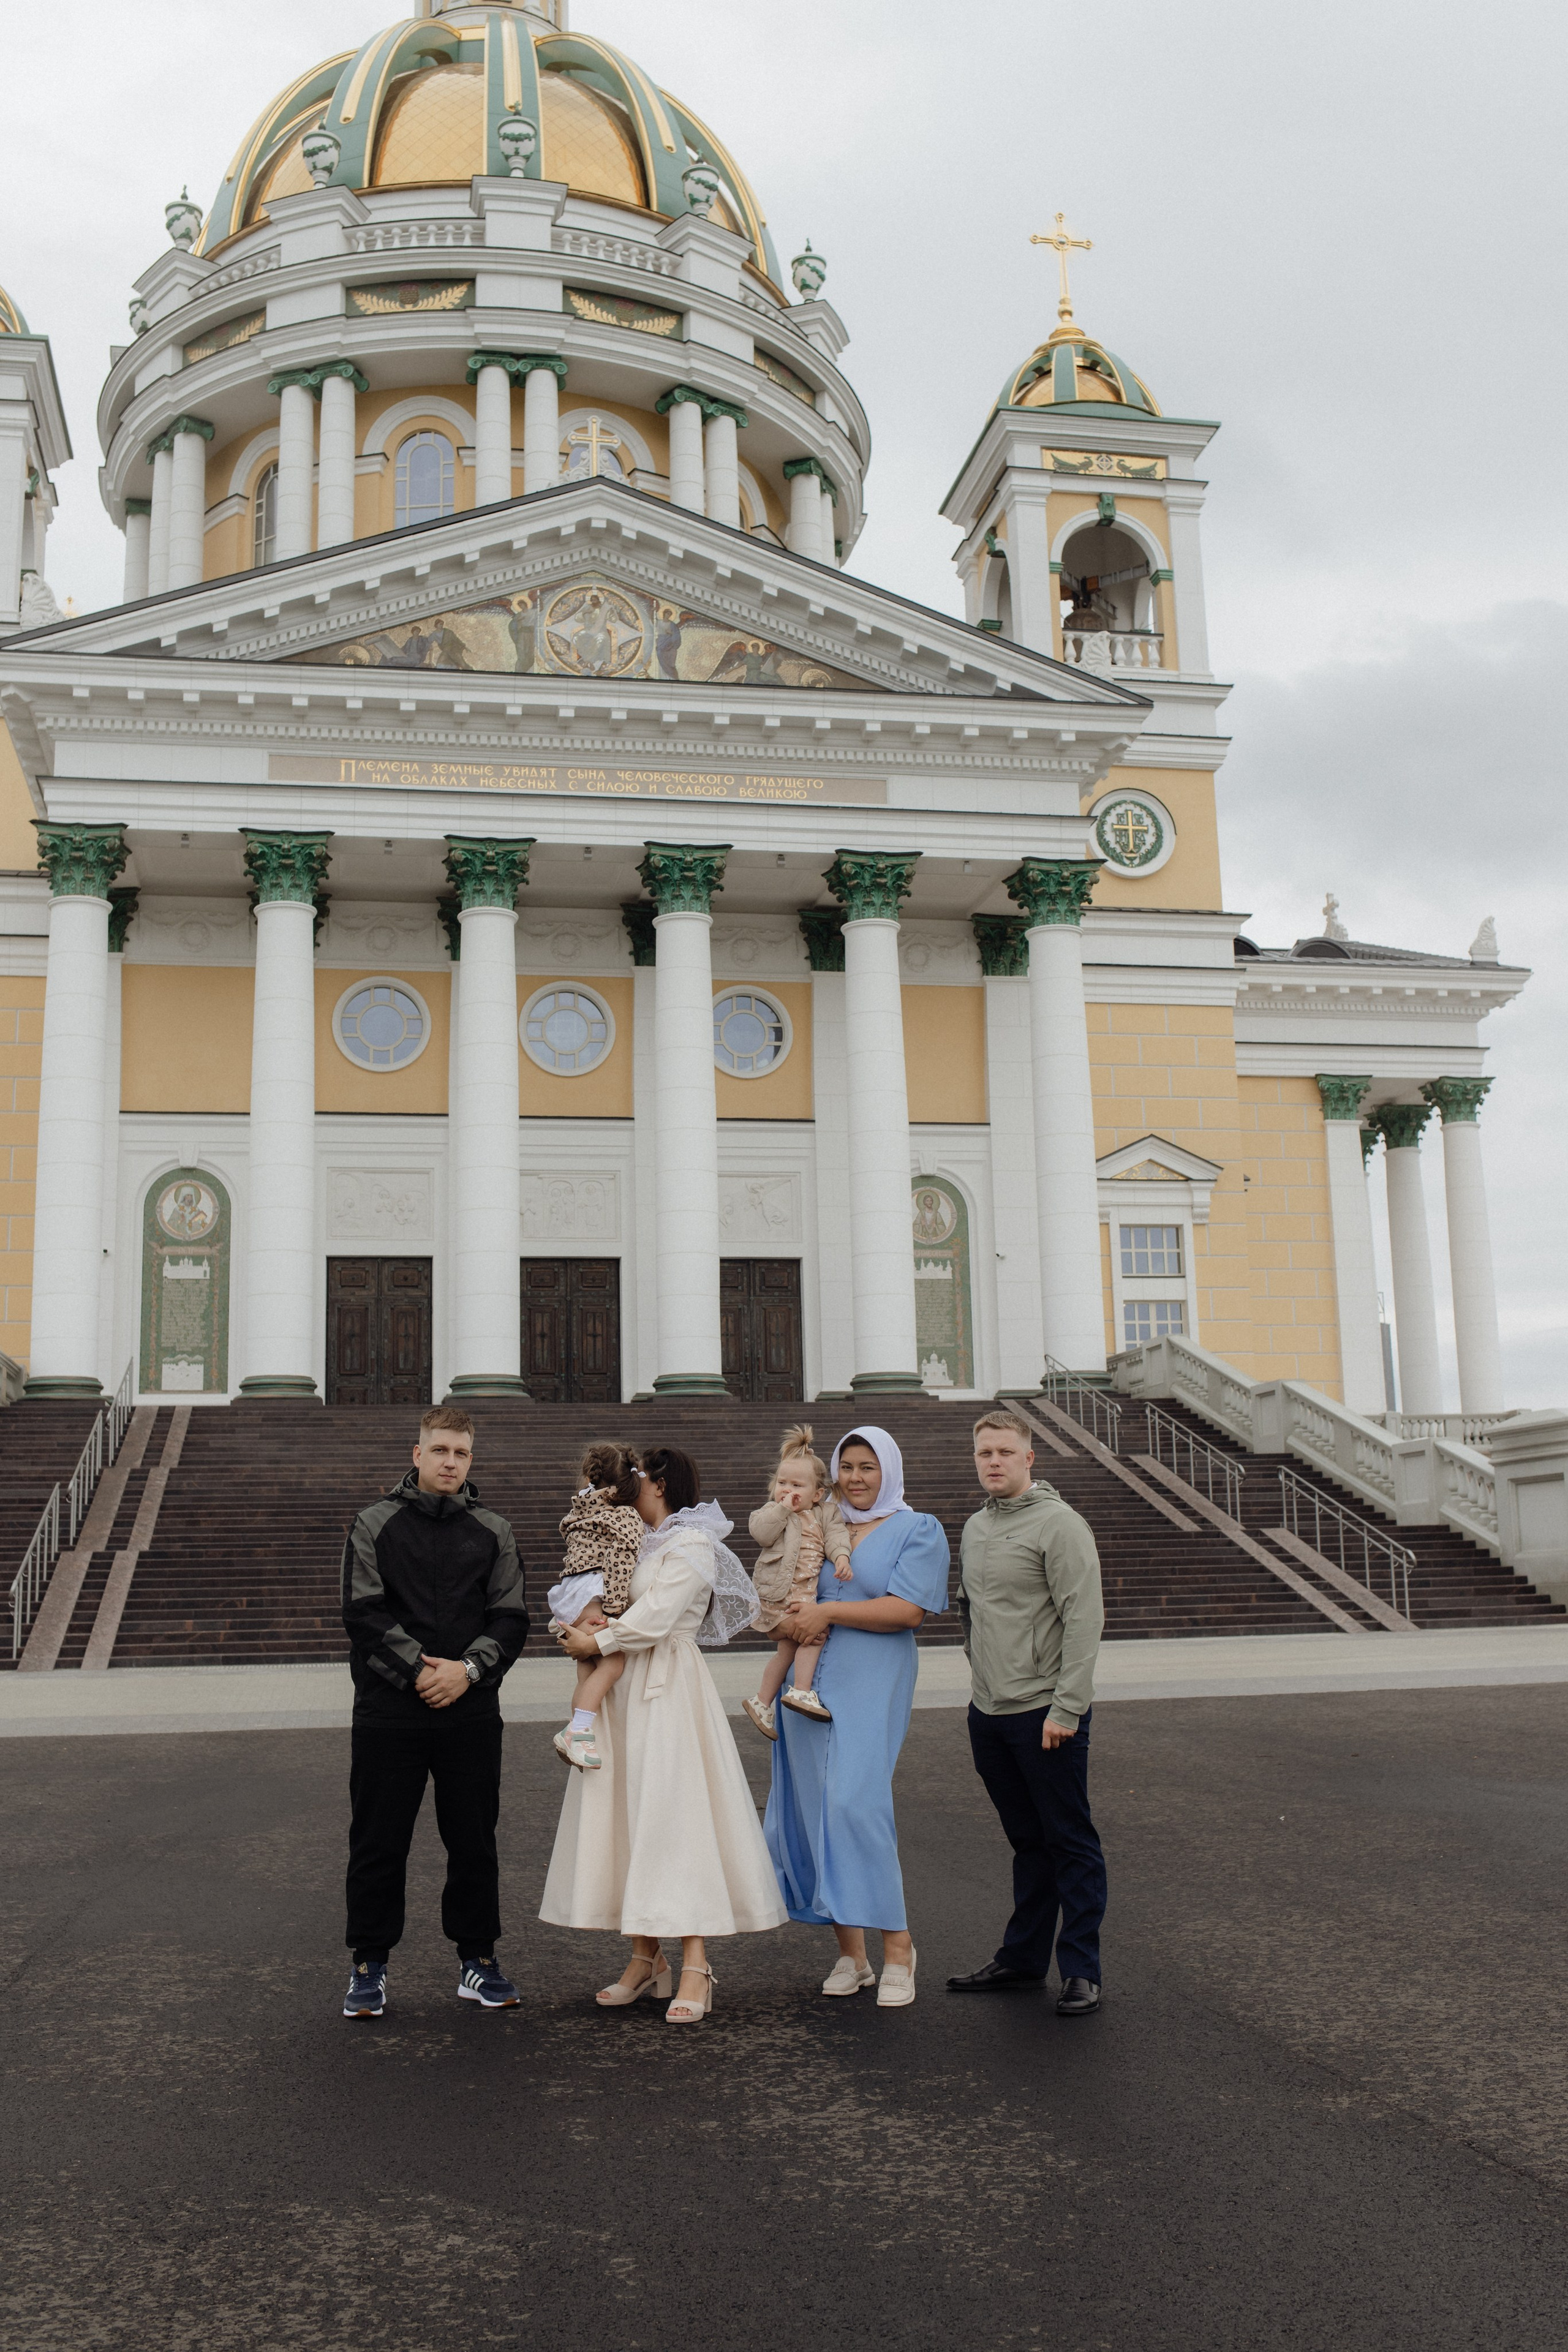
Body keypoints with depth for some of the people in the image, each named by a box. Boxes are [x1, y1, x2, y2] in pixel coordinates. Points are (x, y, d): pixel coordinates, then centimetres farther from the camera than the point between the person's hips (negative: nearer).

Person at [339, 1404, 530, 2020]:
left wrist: (467, 1670, -11)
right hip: (389, 1710, -2)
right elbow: (362, 1612, -4)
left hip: (471, 1712, 2)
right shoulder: (375, 1525, 3)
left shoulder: (493, 1533, 9)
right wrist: (419, 1669, -14)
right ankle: (369, 1966, 17)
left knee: (473, 1841, 9)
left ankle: (477, 1959, 21)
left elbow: (510, 1618, 5)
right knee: (378, 1842, 4)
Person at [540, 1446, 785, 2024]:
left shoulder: (692, 1547, -7)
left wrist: (597, 1643, -9)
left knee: (674, 1817, -11)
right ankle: (645, 1959, 12)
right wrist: (573, 1630, -6)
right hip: (623, 1691, 8)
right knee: (628, 1817, 6)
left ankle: (694, 1968, -10)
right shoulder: (643, 1543, 17)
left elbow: (654, 1619, -17)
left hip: (667, 1692, -8)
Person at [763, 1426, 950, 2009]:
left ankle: (897, 1945, -6)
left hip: (870, 1686, -5)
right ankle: (849, 1953, 12)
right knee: (815, 1806, 3)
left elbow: (907, 1610, -11)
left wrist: (827, 1612, -10)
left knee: (855, 1803, -17)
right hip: (809, 1684, 6)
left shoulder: (918, 1531, 3)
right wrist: (791, 1619, -1)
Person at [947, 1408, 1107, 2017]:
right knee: (1026, 1842, 16)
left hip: (1045, 1714, -7)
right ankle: (1022, 1960, 24)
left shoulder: (1059, 1524, -11)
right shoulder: (974, 1528, 12)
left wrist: (1066, 1708, -19)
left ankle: (1080, 1971, 8)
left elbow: (1084, 1620, -16)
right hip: (989, 1714, 7)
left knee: (1070, 1843, 1)